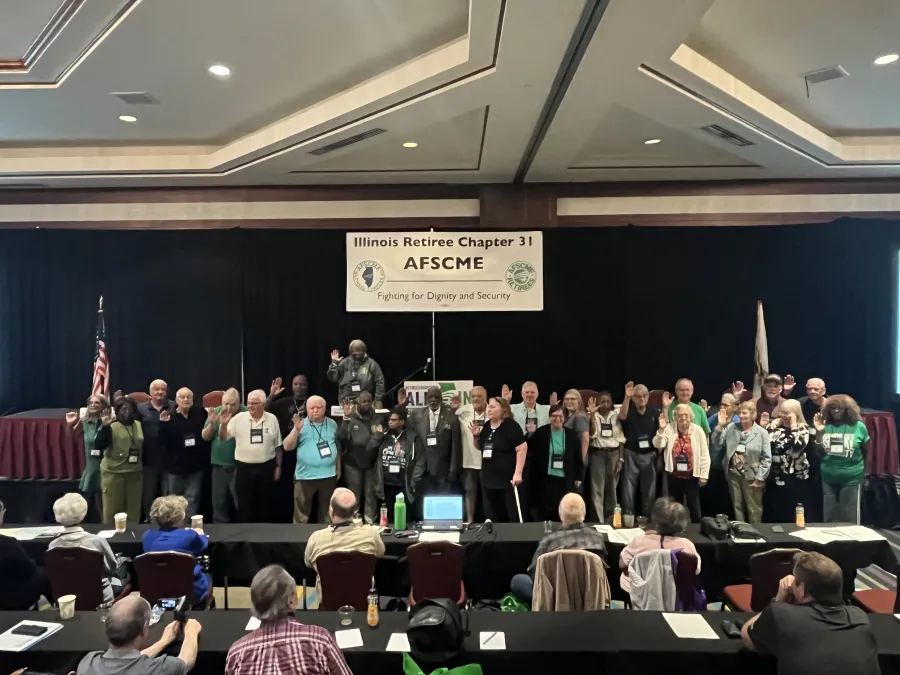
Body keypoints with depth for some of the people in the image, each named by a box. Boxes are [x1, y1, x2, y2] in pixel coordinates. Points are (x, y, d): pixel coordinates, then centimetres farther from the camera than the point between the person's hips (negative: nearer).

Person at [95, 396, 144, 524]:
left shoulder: (139, 425, 7)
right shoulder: (111, 426, -6)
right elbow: (98, 445, -17)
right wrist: (105, 427, -24)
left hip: (135, 473, 4)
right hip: (113, 472, -4)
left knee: (134, 509, 11)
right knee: (112, 509, 3)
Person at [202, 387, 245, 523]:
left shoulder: (246, 413, -10)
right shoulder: (215, 412, 2)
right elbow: (205, 437, 5)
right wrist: (211, 423, -15)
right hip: (219, 465, 4)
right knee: (219, 502, 14)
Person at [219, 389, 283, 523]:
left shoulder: (272, 419, 0)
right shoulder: (239, 418, -3)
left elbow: (278, 445, 6)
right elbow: (223, 438, -1)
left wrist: (278, 466, 5)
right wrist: (223, 424, -19)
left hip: (266, 468, 1)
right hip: (244, 468, 0)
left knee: (265, 504, 11)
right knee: (244, 504, 6)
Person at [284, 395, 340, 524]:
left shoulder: (332, 424, 4)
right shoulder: (301, 424, -3)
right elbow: (287, 446, -10)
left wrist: (338, 468, 12)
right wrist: (296, 429, -23)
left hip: (329, 475, 2)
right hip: (305, 476, -2)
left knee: (327, 511, 16)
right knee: (301, 513, 6)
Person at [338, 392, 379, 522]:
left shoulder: (377, 419, 1)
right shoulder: (350, 418, -4)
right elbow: (341, 438, -18)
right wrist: (346, 418, -24)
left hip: (372, 463, 1)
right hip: (353, 463, -1)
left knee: (371, 494, 10)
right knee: (354, 496, 12)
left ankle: (370, 523, 22)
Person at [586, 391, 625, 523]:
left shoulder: (616, 416, 4)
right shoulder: (593, 416, -3)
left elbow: (621, 438, 6)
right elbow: (592, 435, -17)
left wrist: (621, 458, 1)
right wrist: (592, 414, -24)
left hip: (613, 454, 3)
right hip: (597, 454, -2)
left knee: (612, 488, 11)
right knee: (597, 489, -3)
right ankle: (599, 521, 3)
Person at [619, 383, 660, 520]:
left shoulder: (655, 412, 4)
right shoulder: (629, 411, -3)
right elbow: (622, 417, -27)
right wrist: (627, 397, -35)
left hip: (649, 455, 2)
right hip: (631, 455, -2)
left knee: (649, 489, 10)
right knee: (628, 488, 1)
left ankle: (647, 518, 22)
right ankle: (628, 517, 10)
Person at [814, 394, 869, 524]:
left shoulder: (858, 426, -5)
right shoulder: (825, 427, -1)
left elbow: (867, 452, 6)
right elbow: (819, 452, -3)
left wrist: (864, 471, 12)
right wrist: (819, 432, -14)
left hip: (851, 478, -2)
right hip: (828, 478, 2)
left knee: (850, 517, 6)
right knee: (829, 517, 14)